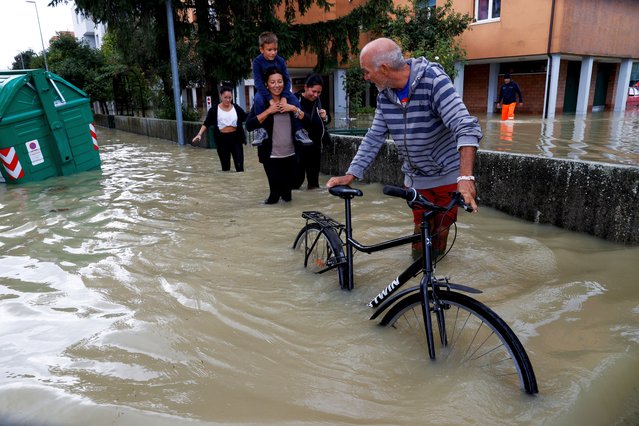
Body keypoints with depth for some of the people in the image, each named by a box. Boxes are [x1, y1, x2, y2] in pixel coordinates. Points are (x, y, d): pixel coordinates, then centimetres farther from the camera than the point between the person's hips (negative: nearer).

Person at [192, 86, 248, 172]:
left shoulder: (237, 108, 4)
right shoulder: (214, 110, -1)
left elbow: (247, 118, 5)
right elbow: (206, 124, 0)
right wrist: (199, 134, -12)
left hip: (236, 138, 1)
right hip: (222, 139, 0)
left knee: (239, 165, -3)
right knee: (225, 166, 7)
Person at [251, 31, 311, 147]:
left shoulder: (280, 61, -10)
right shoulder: (257, 61, -16)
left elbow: (287, 80, -10)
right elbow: (258, 82, -22)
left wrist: (284, 96, -27)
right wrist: (270, 99, -33)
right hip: (264, 90, -2)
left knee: (295, 101, -22)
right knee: (258, 100, -34)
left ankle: (299, 131, -13)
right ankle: (261, 130, -21)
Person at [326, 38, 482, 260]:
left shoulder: (433, 80, -23)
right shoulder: (385, 95, -4)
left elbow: (466, 127, -31)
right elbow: (373, 138, 2)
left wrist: (466, 177, -43)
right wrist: (350, 175, -6)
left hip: (447, 176, -4)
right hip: (416, 179, 4)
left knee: (440, 230, 9)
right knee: (421, 229, 11)